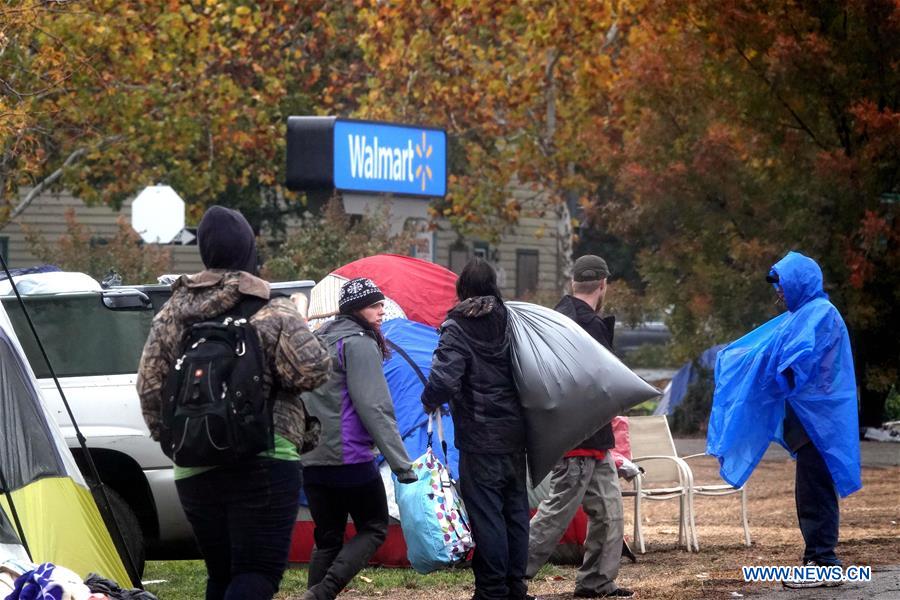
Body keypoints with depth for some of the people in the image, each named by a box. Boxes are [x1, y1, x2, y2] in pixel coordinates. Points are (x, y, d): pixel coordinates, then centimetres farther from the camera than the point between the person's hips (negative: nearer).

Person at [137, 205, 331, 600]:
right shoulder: (272, 312, -5)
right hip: (263, 463, -5)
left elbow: (149, 386, 10)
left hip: (193, 469, 5)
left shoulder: (172, 314, 10)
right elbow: (312, 370, -13)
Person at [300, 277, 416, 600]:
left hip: (311, 459, 8)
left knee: (327, 538, 14)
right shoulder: (359, 343, -10)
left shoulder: (319, 340, 15)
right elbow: (374, 409, -16)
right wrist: (401, 463, -16)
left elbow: (306, 400, 18)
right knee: (374, 528, 4)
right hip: (349, 458, -7)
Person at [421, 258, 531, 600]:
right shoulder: (509, 322, 5)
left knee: (485, 514, -1)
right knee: (515, 509, 13)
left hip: (480, 439, -6)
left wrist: (429, 401, -3)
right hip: (514, 435, 6)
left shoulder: (457, 328, -12)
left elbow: (443, 379, -21)